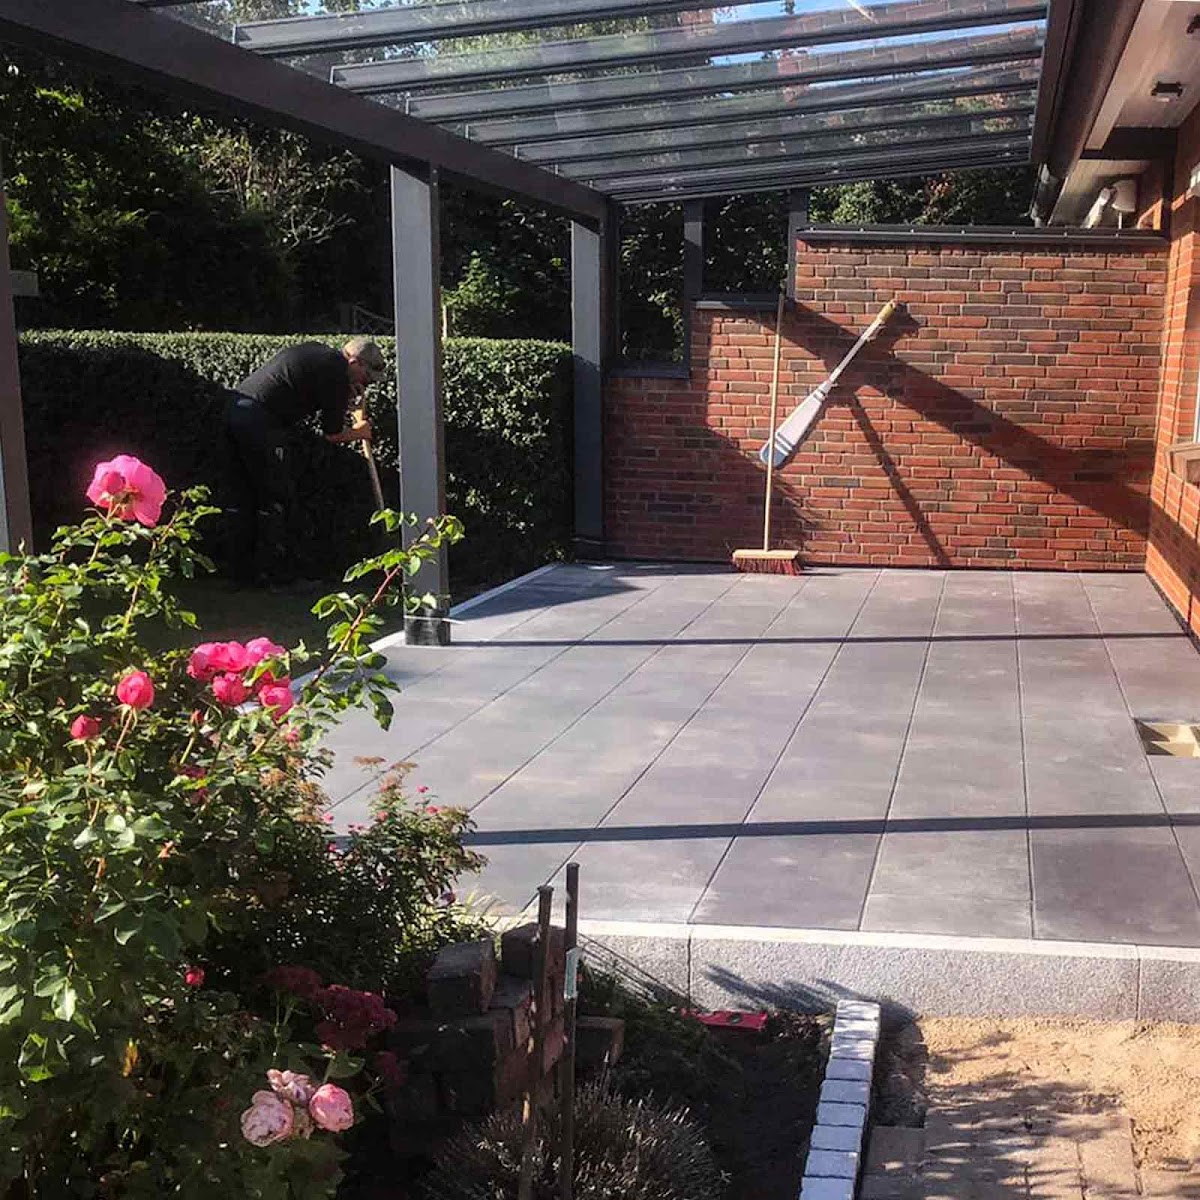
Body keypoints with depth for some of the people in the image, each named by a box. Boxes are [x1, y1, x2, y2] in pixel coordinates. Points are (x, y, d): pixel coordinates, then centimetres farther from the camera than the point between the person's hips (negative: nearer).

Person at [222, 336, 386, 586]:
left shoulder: (316, 351, 19)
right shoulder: (336, 375, -7)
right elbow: (333, 434, -1)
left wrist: (345, 397, 19)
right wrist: (358, 433, 20)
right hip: (260, 422, -9)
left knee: (244, 497, 13)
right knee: (275, 499, 1)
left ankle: (243, 570, 17)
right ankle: (272, 569, 3)